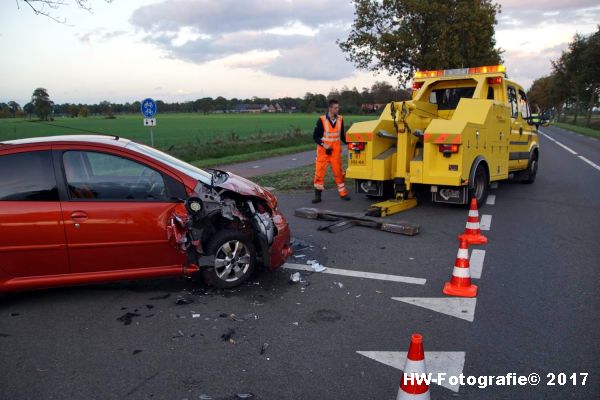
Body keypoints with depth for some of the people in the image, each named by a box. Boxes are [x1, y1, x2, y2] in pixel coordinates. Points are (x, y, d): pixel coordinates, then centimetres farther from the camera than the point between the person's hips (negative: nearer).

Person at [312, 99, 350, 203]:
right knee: (319, 172, -1)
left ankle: (343, 193, 16)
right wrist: (323, 144, -21)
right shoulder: (321, 120, -11)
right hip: (323, 151, -3)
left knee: (338, 172, 7)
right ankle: (317, 195, 8)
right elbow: (315, 136, -6)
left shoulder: (340, 119, 1)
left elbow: (342, 135, 12)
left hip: (336, 151, 3)